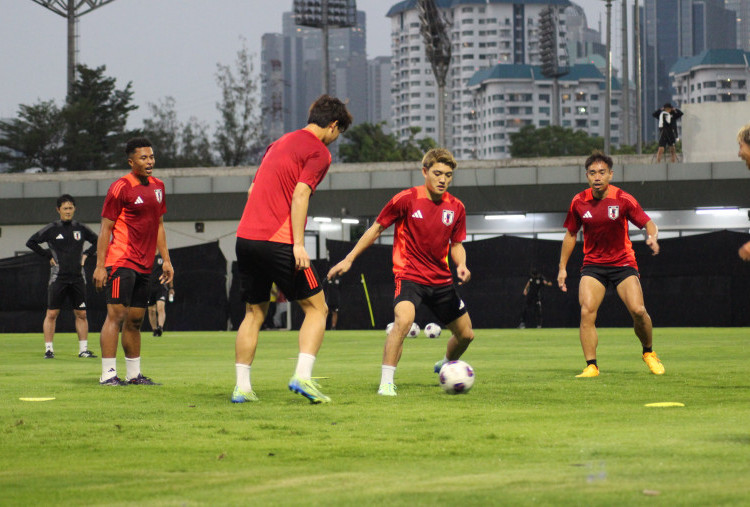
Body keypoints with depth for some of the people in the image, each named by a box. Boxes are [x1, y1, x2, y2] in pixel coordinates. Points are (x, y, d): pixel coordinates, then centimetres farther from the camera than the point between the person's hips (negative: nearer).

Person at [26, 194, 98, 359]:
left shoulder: (80, 228, 8)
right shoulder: (51, 229, 0)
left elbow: (97, 241, 23)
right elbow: (31, 242, 3)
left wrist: (86, 255, 10)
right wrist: (48, 256, 0)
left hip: (78, 277, 3)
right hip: (58, 277, -3)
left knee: (81, 314, 2)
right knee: (52, 313, -5)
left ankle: (83, 349, 8)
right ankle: (48, 349, 0)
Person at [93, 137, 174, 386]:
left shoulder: (157, 186, 14)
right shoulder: (120, 188, -8)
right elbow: (106, 228, -7)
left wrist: (166, 260, 17)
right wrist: (100, 266, -12)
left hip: (144, 266, 7)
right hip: (121, 261, -7)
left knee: (135, 320, 11)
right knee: (116, 315, -12)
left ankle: (134, 374, 16)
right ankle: (108, 374, -13)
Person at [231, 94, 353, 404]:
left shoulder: (279, 144, 22)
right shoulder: (319, 152, -2)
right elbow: (300, 195, -14)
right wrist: (298, 244, -18)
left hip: (246, 238, 7)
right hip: (279, 242, -7)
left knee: (254, 313, 15)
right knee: (316, 308, 4)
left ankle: (242, 387, 9)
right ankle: (302, 376, -12)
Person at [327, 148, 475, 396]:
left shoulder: (456, 207, 0)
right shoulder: (406, 199, -12)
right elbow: (376, 229, -2)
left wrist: (461, 265, -9)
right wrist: (349, 259, -2)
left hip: (441, 280, 5)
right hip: (409, 275, -5)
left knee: (466, 334, 12)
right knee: (403, 320, -33)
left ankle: (445, 365, 45)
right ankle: (386, 383, -26)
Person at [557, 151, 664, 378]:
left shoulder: (623, 199, -10)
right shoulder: (579, 202, -2)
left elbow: (648, 223, -4)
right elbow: (570, 234, 12)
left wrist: (652, 237, -27)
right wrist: (562, 268, 11)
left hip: (623, 263, -2)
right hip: (592, 265, 2)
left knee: (638, 310, -15)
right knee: (587, 312, -18)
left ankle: (649, 352, 12)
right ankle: (591, 366, -11)